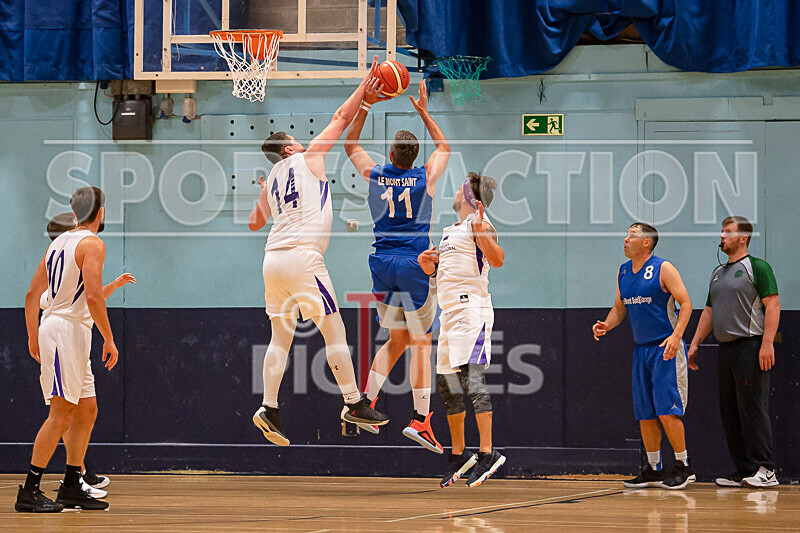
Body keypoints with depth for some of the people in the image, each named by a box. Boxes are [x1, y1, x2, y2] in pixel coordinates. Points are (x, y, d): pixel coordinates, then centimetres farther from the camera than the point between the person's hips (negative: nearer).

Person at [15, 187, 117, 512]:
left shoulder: (59, 242, 16)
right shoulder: (92, 244, -9)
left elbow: (32, 294, 18)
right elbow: (93, 296, -20)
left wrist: (33, 337, 24)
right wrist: (109, 339, -14)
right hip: (67, 330, -9)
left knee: (87, 409, 14)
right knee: (61, 414, -11)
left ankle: (71, 489, 16)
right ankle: (29, 491, -13)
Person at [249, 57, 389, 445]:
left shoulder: (272, 180, 20)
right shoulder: (308, 157, 4)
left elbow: (255, 223, 32)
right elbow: (340, 119, 9)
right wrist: (364, 87, 17)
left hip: (273, 259, 7)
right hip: (302, 256, -7)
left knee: (281, 336, 10)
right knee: (334, 330, -1)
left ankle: (269, 408, -1)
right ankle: (354, 404, 0)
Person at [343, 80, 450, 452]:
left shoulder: (374, 175, 1)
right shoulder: (426, 178, -4)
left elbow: (350, 143, 20)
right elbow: (443, 146, 18)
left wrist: (365, 104, 16)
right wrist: (424, 112, 22)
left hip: (383, 264, 3)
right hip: (415, 265, -3)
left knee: (396, 338, 17)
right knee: (420, 342, 0)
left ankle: (367, 402, 6)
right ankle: (420, 419, -5)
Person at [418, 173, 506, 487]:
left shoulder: (477, 223, -5)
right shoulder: (449, 231, 22)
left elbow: (497, 260, -20)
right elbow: (435, 269, 32)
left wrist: (481, 231, -34)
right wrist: (426, 262, 10)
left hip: (472, 310, -10)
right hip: (449, 313, 10)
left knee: (472, 377, -18)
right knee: (446, 385, 10)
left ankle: (487, 453, -20)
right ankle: (458, 454, 19)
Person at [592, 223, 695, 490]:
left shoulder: (663, 269, -9)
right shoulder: (622, 272, 11)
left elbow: (685, 303, -11)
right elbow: (619, 308, 20)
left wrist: (676, 335, -24)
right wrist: (606, 325, -1)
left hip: (666, 348, -7)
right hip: (641, 349, 7)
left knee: (667, 410, -11)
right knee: (645, 414, 6)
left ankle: (683, 466, -2)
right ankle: (654, 470, 14)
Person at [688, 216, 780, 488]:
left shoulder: (757, 267, -4)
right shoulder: (718, 273, 20)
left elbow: (772, 305, -12)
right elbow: (709, 311, 25)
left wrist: (767, 344, -20)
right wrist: (695, 343, 17)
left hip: (751, 346, -8)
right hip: (726, 348, 8)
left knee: (753, 409, -11)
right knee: (729, 412, 6)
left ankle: (765, 469, -10)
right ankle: (743, 471, 9)